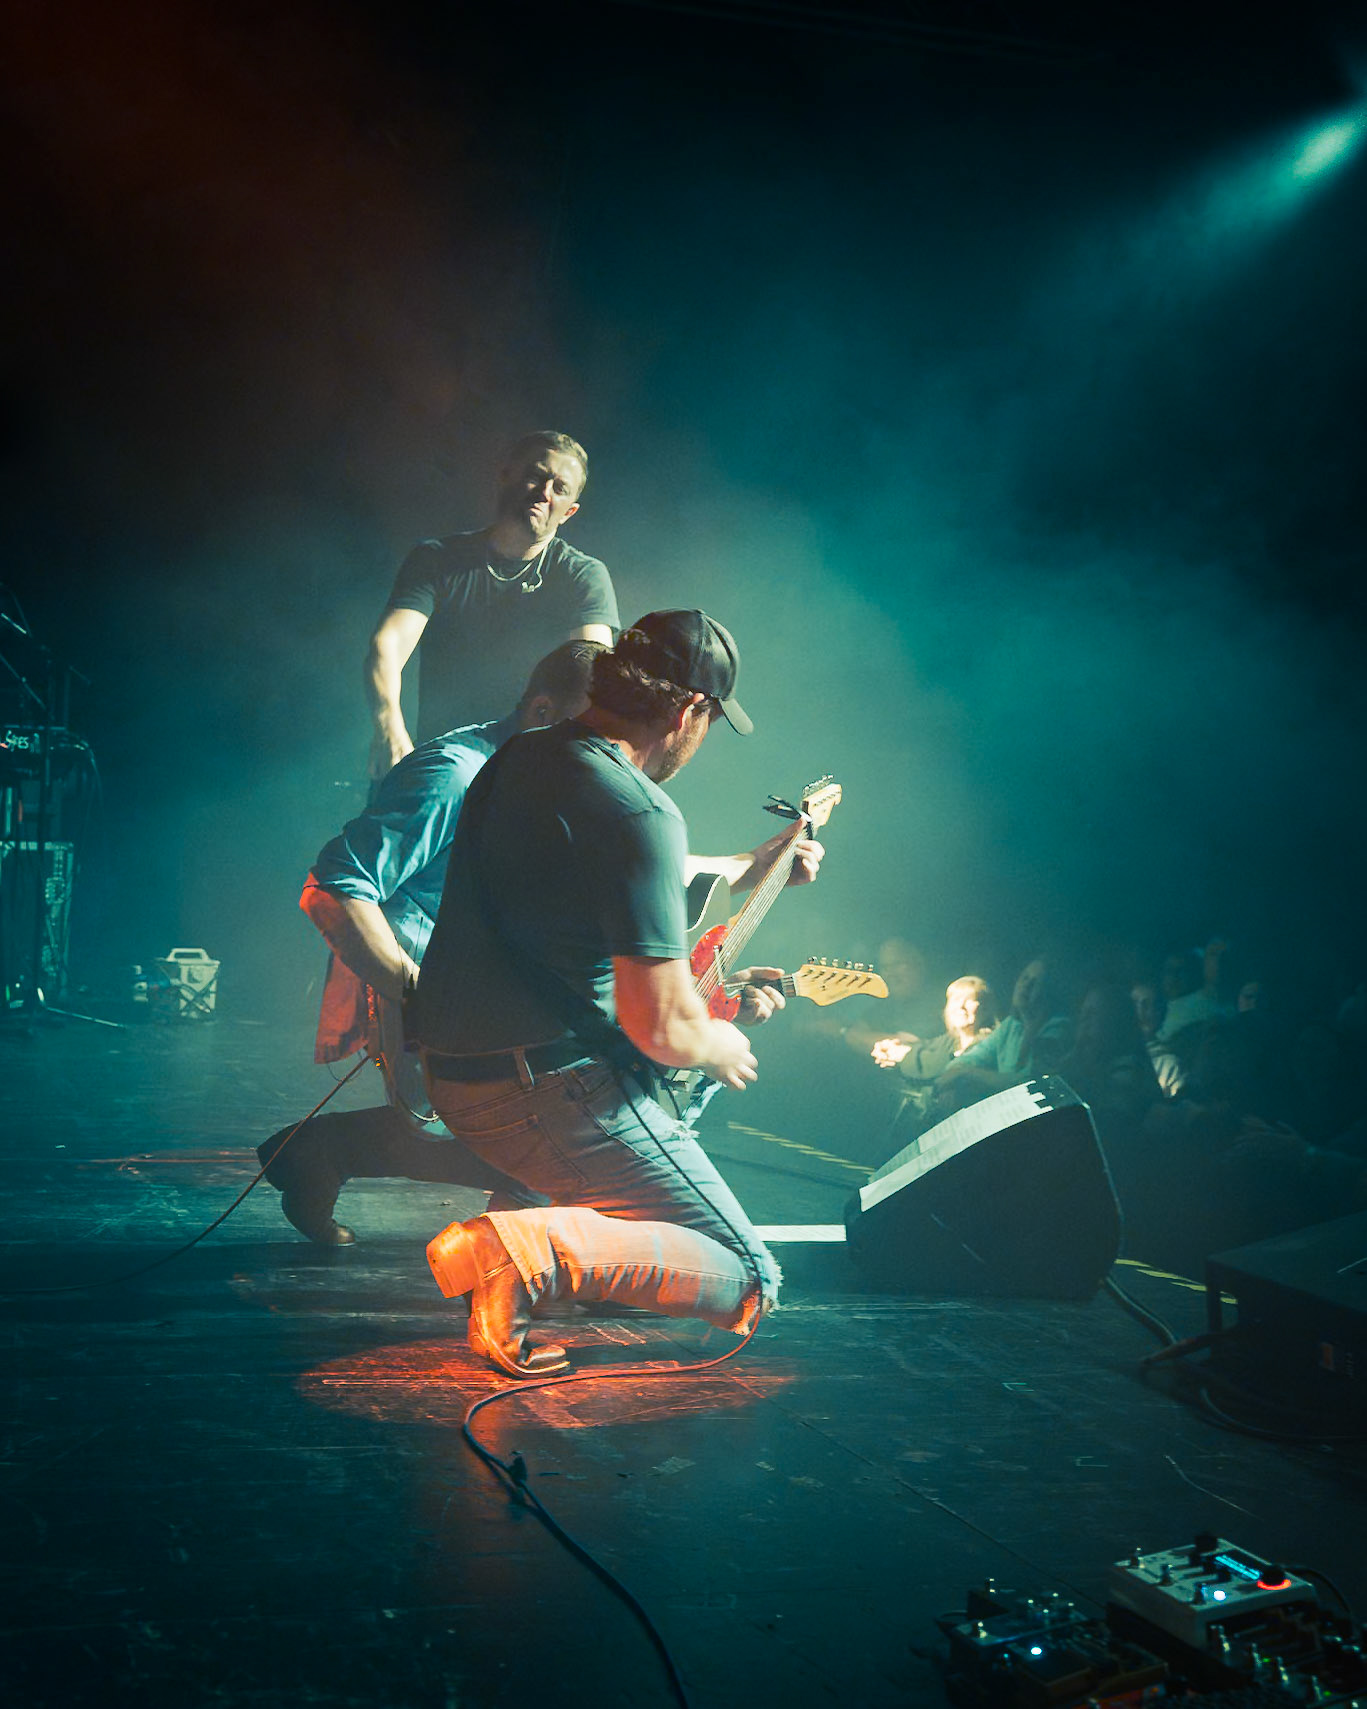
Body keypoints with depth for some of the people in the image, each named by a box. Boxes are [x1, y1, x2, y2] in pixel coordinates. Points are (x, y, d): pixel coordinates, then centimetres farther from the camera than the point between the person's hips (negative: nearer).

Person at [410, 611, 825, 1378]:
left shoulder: (522, 756, 9)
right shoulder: (641, 815, -20)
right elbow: (661, 1027, -23)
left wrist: (745, 870, 30)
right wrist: (721, 1047, 1)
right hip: (557, 1088, -9)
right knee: (747, 1282, 2)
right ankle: (536, 1248, -19)